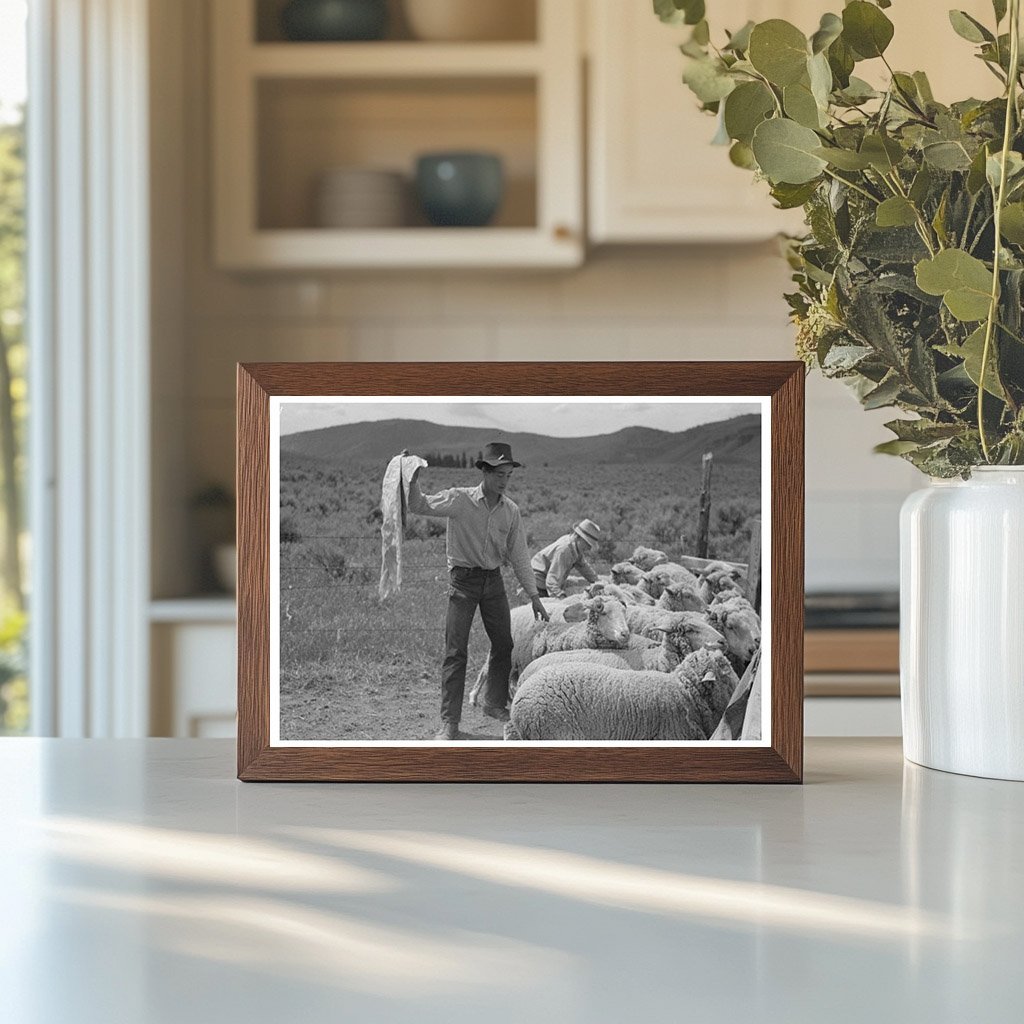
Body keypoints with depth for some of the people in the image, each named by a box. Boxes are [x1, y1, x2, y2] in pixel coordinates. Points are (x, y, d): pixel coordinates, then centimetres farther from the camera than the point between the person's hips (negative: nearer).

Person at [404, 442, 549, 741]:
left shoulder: (511, 511, 2)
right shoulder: (460, 500, -11)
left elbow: (519, 556, 8)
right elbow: (419, 506, -16)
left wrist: (534, 596, 9)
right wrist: (413, 481, -35)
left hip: (493, 580, 5)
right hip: (464, 578, -5)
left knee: (504, 645, 11)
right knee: (456, 651, -7)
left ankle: (495, 704, 32)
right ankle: (449, 722, -5)